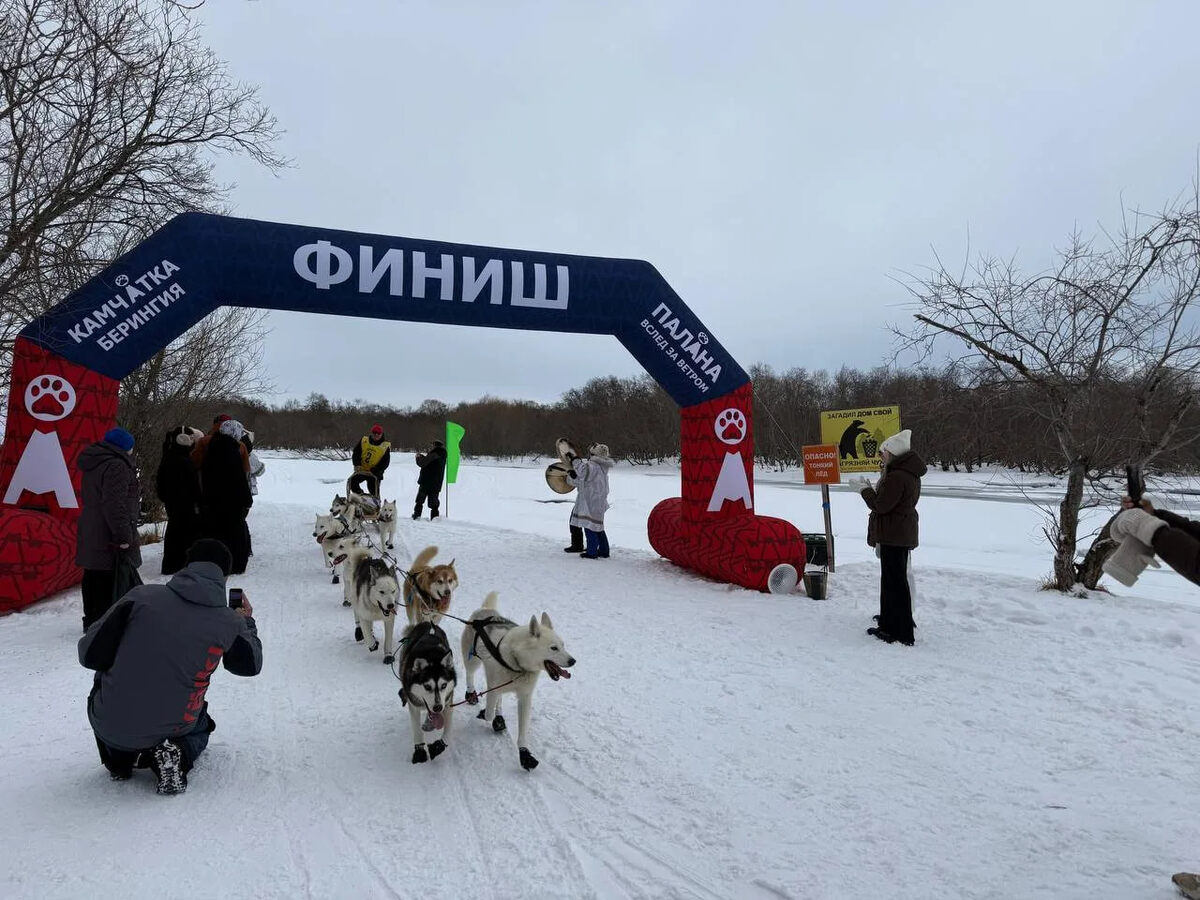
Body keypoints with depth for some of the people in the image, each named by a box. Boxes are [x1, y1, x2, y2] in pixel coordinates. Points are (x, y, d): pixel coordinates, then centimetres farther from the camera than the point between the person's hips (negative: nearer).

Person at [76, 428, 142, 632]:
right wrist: (123, 535, -23)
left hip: (90, 534, 10)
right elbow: (114, 505, -24)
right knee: (108, 580, -5)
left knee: (93, 577, 17)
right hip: (108, 537, -10)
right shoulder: (116, 467, -17)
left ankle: (91, 619, 28)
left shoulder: (93, 464, 16)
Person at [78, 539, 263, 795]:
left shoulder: (142, 596, -12)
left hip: (109, 727, 1)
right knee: (201, 726, 35)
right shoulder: (230, 624, -11)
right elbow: (251, 665, 9)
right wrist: (247, 622, 24)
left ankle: (119, 758, 16)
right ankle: (178, 755, 2)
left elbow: (89, 654, -6)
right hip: (171, 729, 0)